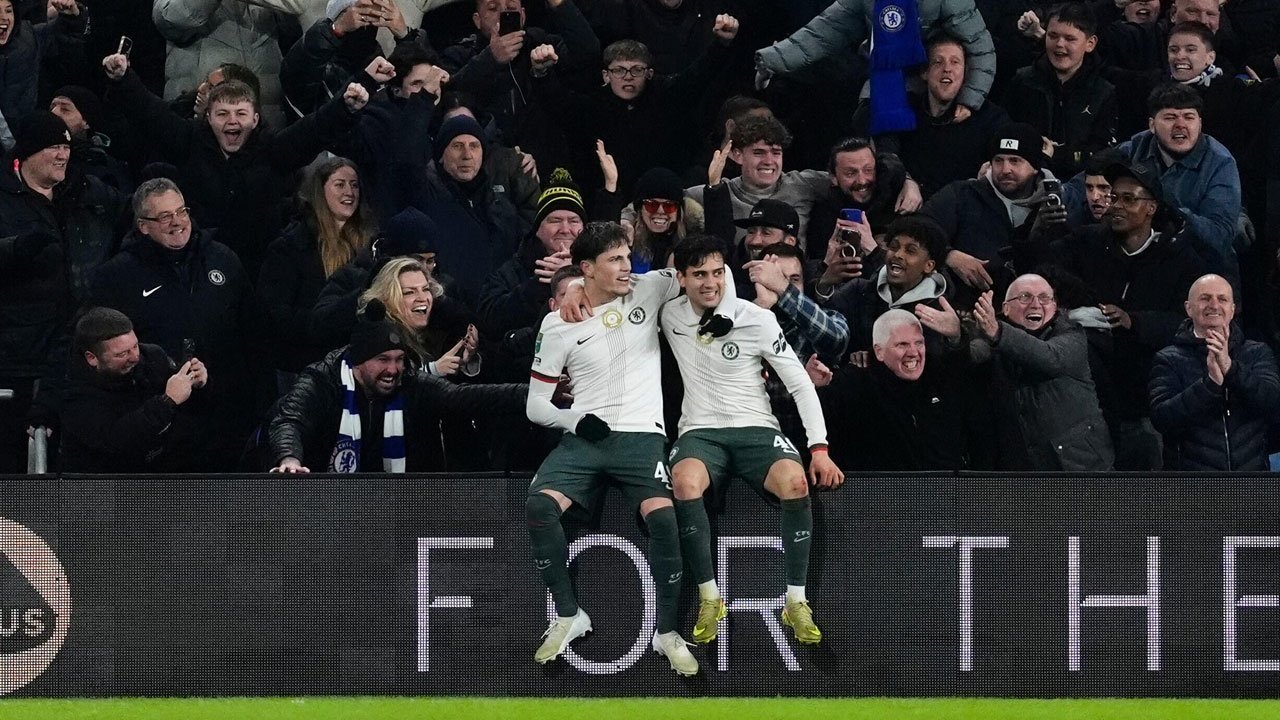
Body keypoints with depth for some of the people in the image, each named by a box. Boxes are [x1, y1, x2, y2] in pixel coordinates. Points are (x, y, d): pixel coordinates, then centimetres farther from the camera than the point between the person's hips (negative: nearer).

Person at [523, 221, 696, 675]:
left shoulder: (648, 291, 5)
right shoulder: (559, 326, 5)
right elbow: (536, 405, 8)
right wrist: (575, 420, -9)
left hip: (641, 434, -1)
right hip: (585, 436, 1)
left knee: (662, 516, -27)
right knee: (540, 505, -25)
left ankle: (668, 632, -13)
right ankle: (568, 616, -10)